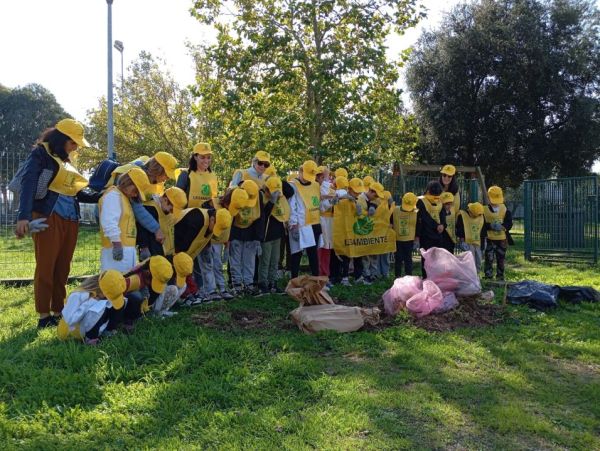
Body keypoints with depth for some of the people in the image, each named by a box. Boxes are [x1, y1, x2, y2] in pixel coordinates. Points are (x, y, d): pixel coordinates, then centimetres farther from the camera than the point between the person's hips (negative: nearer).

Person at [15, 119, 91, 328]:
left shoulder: (66, 160, 21)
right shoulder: (40, 153, -2)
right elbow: (28, 184, -15)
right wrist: (24, 216, -27)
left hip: (70, 220, 7)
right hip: (48, 217, -7)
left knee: (63, 268, 8)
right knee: (45, 267, -2)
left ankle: (58, 312, 15)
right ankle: (44, 316, 4)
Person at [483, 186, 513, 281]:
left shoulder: (505, 209, 3)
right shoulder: (484, 210, -6)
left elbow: (509, 223, -3)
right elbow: (482, 224, -11)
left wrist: (502, 226, -23)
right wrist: (490, 226, -27)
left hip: (502, 239, 3)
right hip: (489, 239, -3)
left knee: (501, 259, 12)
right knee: (489, 259, -4)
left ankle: (500, 278, 24)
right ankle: (488, 277, 4)